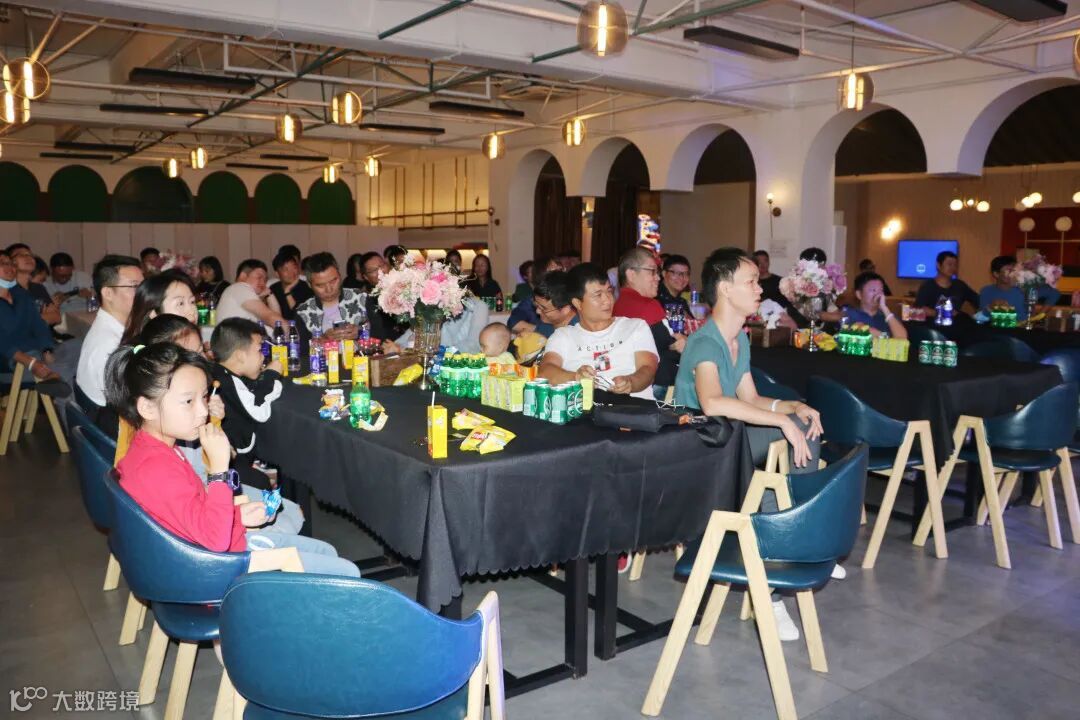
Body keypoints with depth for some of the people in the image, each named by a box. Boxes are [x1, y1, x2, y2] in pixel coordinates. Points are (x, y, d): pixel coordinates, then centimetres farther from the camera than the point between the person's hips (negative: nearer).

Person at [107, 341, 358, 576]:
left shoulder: (154, 451, 3)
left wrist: (237, 515, 5)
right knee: (346, 573, -6)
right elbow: (215, 538, -33)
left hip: (227, 539, 10)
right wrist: (219, 465, -31)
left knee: (326, 551, 21)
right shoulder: (156, 467, -30)